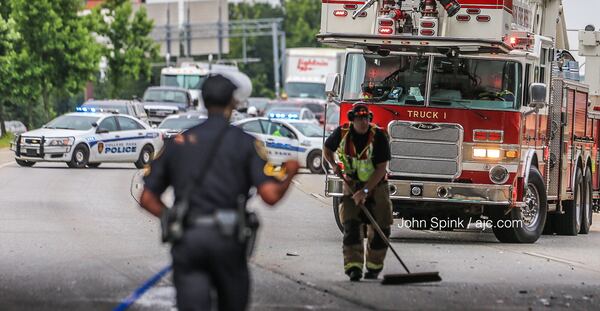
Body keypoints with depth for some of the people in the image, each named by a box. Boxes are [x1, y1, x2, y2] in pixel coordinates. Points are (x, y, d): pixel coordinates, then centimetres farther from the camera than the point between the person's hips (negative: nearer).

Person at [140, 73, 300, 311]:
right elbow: (270, 195, -7)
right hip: (226, 238, -2)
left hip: (186, 238, 2)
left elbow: (147, 198, 10)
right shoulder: (245, 143, 2)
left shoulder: (178, 142, 11)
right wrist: (290, 174, 13)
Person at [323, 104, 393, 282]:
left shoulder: (378, 136, -17)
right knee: (351, 226, -14)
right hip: (352, 185, 1)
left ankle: (374, 268, 17)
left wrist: (365, 191, -24)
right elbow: (328, 148, 13)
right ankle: (354, 268, -20)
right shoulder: (342, 133, -9)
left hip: (376, 185, -1)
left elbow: (381, 169, -18)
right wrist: (333, 165, -7)